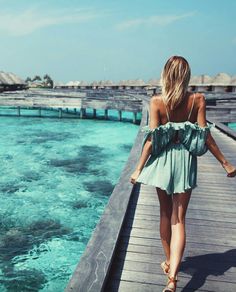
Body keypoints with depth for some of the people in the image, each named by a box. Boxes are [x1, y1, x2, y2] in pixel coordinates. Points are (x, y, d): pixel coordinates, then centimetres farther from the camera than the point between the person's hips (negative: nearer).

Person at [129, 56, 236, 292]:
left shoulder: (156, 102, -8)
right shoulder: (197, 100, -5)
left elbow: (151, 139, -11)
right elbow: (205, 137, -7)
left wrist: (139, 168, -4)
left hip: (162, 160, 0)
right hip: (185, 161, 0)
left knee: (166, 214, 19)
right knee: (179, 219, 6)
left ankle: (169, 262, 36)